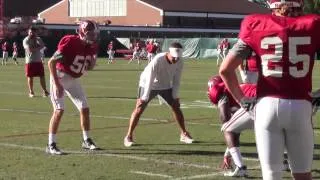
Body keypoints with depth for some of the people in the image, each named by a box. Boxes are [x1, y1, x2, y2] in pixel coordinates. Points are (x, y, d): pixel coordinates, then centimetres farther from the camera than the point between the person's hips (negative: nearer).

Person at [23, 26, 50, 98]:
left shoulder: (38, 39, 9)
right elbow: (29, 49, -20)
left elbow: (42, 46, -9)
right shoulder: (26, 40, -6)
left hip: (38, 61, 4)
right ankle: (31, 92, 11)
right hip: (29, 61, -4)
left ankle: (44, 91, 7)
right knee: (30, 77, 1)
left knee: (42, 76, 2)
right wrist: (38, 47, -11)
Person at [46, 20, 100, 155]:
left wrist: (93, 60, -15)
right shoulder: (70, 43, -26)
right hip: (60, 77, -7)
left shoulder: (91, 46, -4)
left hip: (73, 79, 7)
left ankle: (86, 140, 20)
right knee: (59, 110, -14)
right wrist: (57, 84, -27)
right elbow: (51, 63, -25)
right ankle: (51, 145, -7)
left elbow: (89, 68, 9)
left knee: (84, 109, 5)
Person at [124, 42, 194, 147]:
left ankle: (184, 134, 16)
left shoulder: (179, 62, -20)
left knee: (176, 107, 2)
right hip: (149, 85, -5)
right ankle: (129, 136, -6)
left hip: (166, 86, 5)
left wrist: (175, 97, -11)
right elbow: (149, 80, -31)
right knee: (139, 108, -13)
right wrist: (144, 98, -29)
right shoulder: (157, 60, -35)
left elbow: (176, 80, -8)